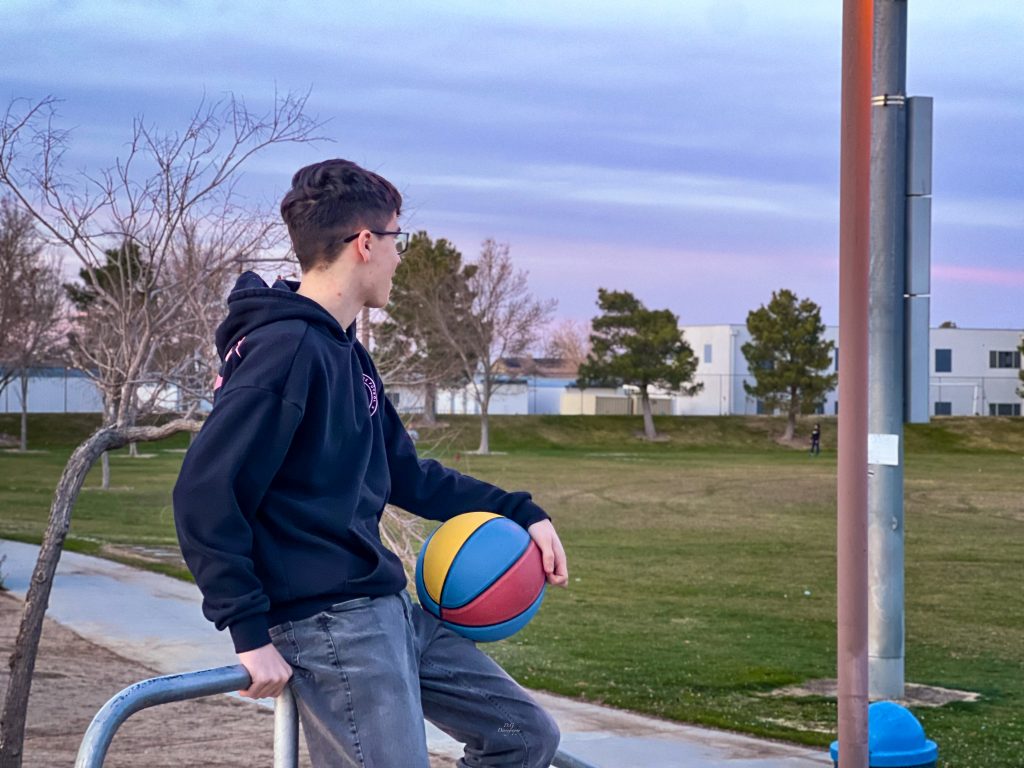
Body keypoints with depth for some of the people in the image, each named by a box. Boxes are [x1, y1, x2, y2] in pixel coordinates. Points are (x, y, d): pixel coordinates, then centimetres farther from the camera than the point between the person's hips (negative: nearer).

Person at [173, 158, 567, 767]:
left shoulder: (347, 353, 15)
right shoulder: (284, 348, -17)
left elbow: (406, 475, 24)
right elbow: (204, 494, -22)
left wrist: (519, 513, 16)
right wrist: (250, 632, -22)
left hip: (389, 607, 10)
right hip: (331, 625, -10)